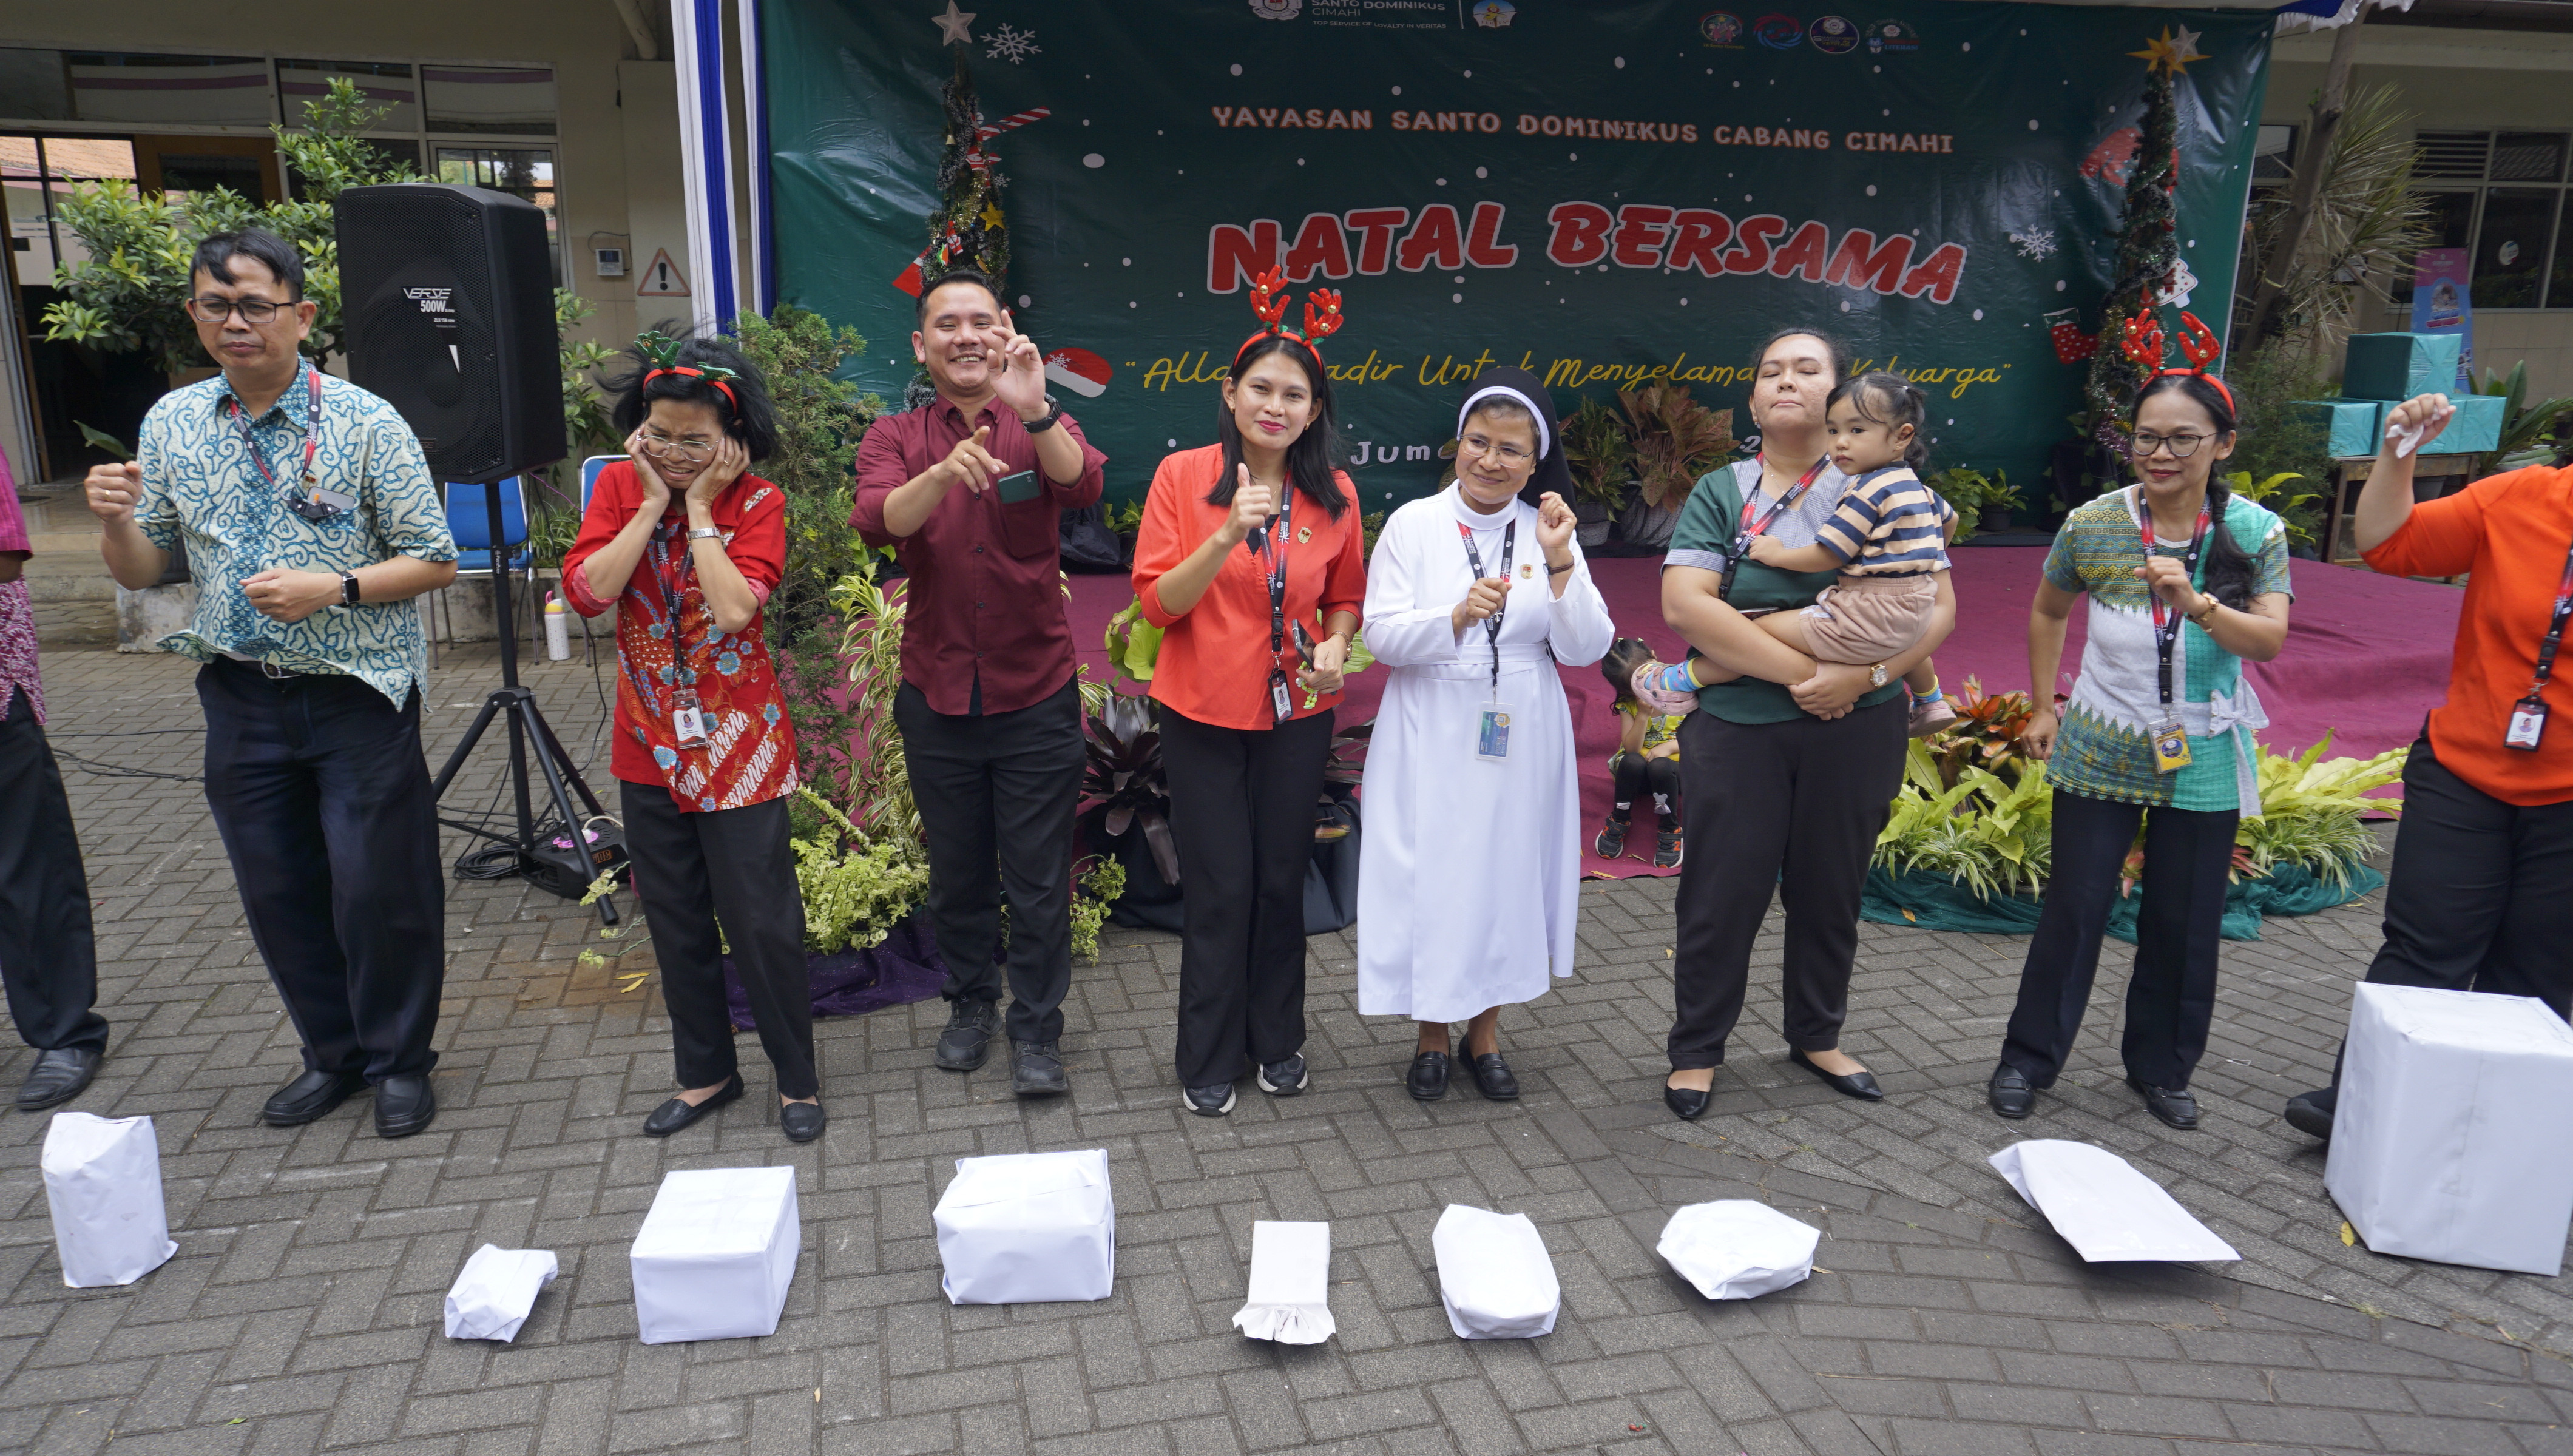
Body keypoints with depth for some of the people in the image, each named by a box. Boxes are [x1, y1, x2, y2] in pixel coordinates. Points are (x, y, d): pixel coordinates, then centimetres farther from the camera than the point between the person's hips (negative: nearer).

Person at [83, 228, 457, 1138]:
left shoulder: (365, 424, -9)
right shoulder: (171, 425, 5)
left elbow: (435, 562, -7)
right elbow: (140, 574, 10)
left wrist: (333, 589, -21)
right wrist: (114, 520, -11)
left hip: (358, 695, -4)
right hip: (241, 697, 5)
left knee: (377, 888, 1)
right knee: (276, 891, 13)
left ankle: (400, 1061, 21)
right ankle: (333, 1053, 32)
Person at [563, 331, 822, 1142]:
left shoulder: (757, 504, -8)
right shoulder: (620, 487, 1)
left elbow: (735, 608, -25)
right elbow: (586, 591, -14)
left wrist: (700, 508, -17)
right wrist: (653, 503, -13)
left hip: (736, 747, -4)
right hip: (649, 746, 4)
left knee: (761, 923, 0)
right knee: (676, 920, 14)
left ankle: (796, 1078, 18)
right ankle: (706, 1073, 31)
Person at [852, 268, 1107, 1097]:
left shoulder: (1042, 430, -2)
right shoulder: (895, 439, 1)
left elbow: (1083, 487, -25)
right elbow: (876, 523, -20)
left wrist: (1034, 410, -44)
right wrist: (943, 474, -41)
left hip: (1037, 697, -1)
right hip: (938, 700, 2)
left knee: (1039, 880, 5)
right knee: (958, 872, 16)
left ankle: (1037, 1029, 21)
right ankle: (970, 1004, 37)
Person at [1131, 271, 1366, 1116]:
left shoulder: (1334, 495, 1)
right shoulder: (1183, 476, -7)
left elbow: (1346, 596, 13)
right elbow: (1157, 602, -12)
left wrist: (1335, 645, -8)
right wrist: (1229, 533, -26)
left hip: (1296, 715, 2)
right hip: (1203, 714, -2)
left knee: (1282, 880, 11)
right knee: (1220, 889, 4)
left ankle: (1277, 1042, 31)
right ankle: (1210, 1060, 22)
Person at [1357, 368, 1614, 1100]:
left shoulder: (1549, 532, 3)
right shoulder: (1413, 525, -2)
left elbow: (1585, 649, -3)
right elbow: (1382, 636, -8)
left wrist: (1559, 564, -16)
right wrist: (1457, 616, -24)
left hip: (1519, 741, 2)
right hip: (1431, 740, -2)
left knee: (1505, 873, 10)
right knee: (1429, 878, 3)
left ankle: (1485, 1034, 28)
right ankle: (1432, 1038, 23)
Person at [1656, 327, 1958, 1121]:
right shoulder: (1720, 492, 2)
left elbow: (1937, 609, 1)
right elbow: (1684, 603, -13)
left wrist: (1865, 674, -17)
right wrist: (1800, 669, -19)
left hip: (1856, 729, 2)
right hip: (1738, 728, -2)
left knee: (1831, 889, 13)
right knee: (1722, 891, 3)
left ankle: (1817, 1037, 33)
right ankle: (1695, 1050, 19)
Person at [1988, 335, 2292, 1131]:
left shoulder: (2255, 531, -6)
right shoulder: (2092, 524, -4)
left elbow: (2270, 639, -16)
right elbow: (2048, 612, 12)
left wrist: (2197, 603, -34)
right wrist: (2043, 708, 10)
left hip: (2202, 760, 1)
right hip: (2100, 752, 0)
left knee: (2184, 923, 10)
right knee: (2074, 909, 3)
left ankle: (2161, 1067, 28)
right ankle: (2029, 1058, 18)